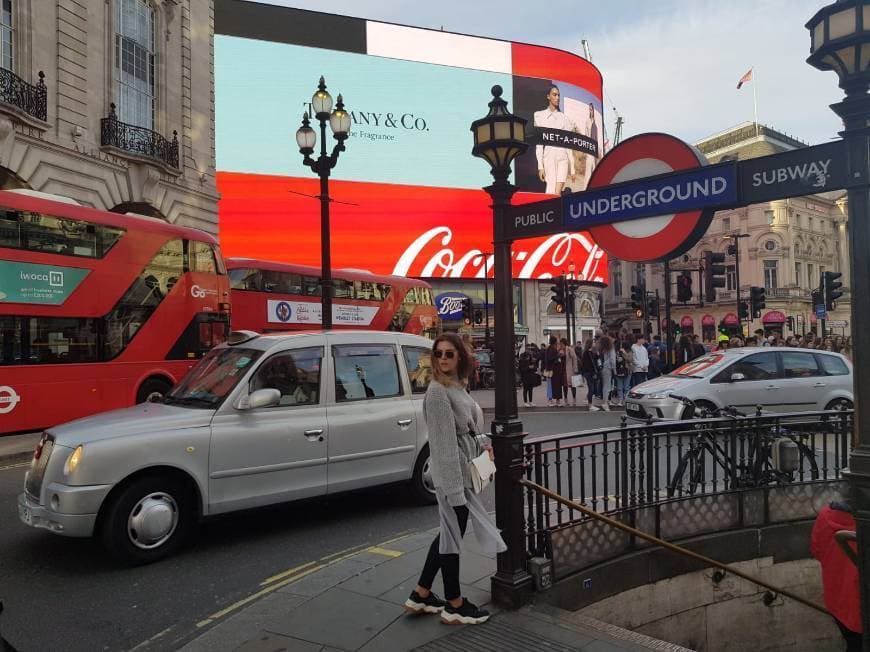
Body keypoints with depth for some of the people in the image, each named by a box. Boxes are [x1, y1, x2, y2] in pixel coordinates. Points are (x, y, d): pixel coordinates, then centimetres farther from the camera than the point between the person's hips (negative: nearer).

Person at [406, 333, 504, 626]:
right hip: (451, 473, -10)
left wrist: (483, 443, 8)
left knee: (450, 532, 17)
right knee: (452, 535, 3)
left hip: (464, 469, 10)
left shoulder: (458, 386, 10)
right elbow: (444, 443, -22)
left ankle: (421, 595, 29)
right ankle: (454, 606, 19)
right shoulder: (438, 392, -18)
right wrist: (455, 488, -22)